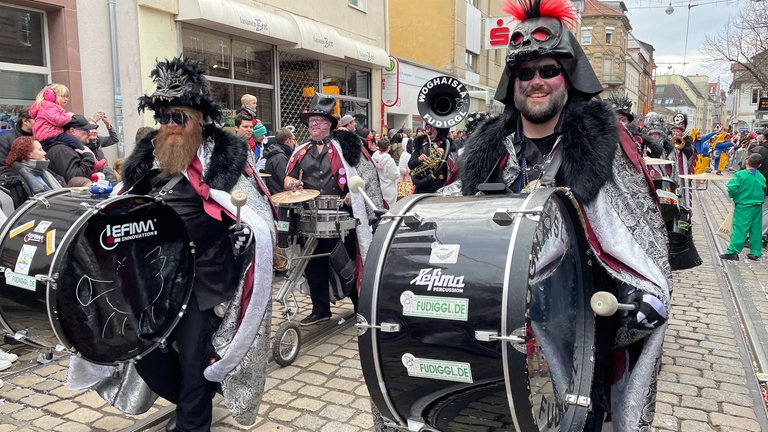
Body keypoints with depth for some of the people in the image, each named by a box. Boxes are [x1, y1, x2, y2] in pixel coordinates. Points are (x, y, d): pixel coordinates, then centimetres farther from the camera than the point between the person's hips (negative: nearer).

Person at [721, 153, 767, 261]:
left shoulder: (740, 175, -14)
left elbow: (732, 188, -21)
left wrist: (732, 195, -1)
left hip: (743, 206, -5)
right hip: (758, 207, 5)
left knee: (739, 228, -5)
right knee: (756, 229, 11)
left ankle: (732, 252, -7)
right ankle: (755, 252, 18)